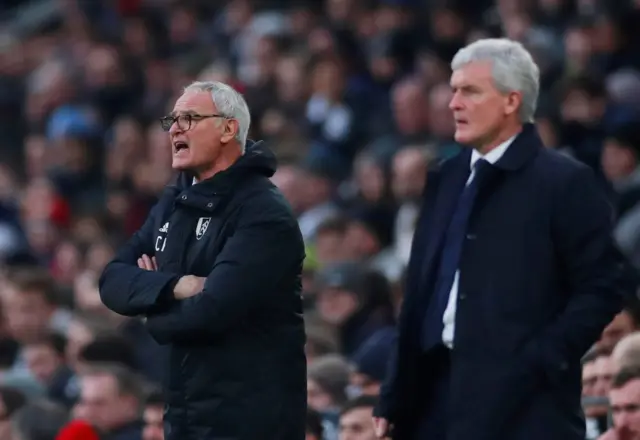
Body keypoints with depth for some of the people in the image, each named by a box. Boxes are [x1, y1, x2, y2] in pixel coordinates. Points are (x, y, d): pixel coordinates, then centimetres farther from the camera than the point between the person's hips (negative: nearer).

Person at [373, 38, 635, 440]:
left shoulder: (565, 182, -4)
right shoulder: (446, 179, 15)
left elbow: (607, 284, -7)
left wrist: (543, 359, -15)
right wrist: (394, 402, 14)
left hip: (523, 401, -7)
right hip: (438, 389, 7)